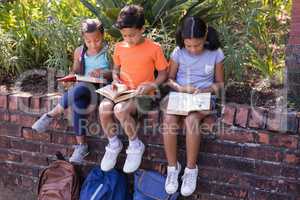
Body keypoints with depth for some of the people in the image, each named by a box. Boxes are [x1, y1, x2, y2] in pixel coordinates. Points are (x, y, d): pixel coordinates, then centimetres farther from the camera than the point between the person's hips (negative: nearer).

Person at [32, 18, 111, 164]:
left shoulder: (109, 51, -1)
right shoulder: (79, 51, 12)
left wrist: (102, 72, -20)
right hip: (83, 86, 4)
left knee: (79, 90, -37)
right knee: (79, 101, -34)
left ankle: (52, 115, -16)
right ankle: (81, 145, -25)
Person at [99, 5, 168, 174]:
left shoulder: (154, 48, -6)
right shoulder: (119, 47, 7)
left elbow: (163, 73, 1)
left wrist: (152, 85, -16)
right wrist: (115, 79, 0)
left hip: (142, 94, -4)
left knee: (120, 110, -33)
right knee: (104, 108, -26)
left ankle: (136, 146, -8)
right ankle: (114, 144, -1)